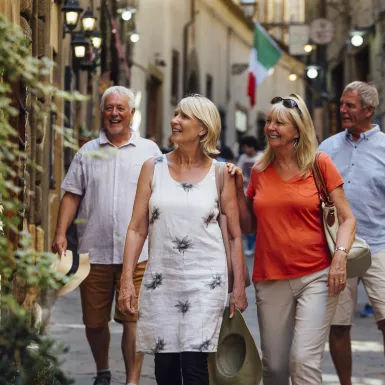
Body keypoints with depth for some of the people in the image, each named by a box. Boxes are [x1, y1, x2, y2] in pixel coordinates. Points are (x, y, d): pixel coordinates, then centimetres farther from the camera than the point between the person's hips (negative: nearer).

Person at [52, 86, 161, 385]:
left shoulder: (149, 150, 8)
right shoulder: (87, 153, 10)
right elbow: (72, 195, 8)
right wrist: (61, 234, -2)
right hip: (95, 251, 2)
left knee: (132, 319, -8)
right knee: (94, 321, 9)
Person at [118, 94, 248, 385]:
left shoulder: (220, 174, 2)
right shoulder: (154, 168, 5)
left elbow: (235, 235, 5)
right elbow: (137, 229, 5)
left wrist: (239, 287, 1)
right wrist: (127, 280, -1)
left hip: (206, 281, -2)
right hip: (161, 280, 2)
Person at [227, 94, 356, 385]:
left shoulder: (320, 164, -1)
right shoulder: (260, 171, 9)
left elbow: (347, 218, 0)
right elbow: (249, 226, 14)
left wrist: (340, 257, -14)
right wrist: (238, 188, 3)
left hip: (316, 276, -3)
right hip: (271, 281, 4)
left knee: (304, 361, -14)